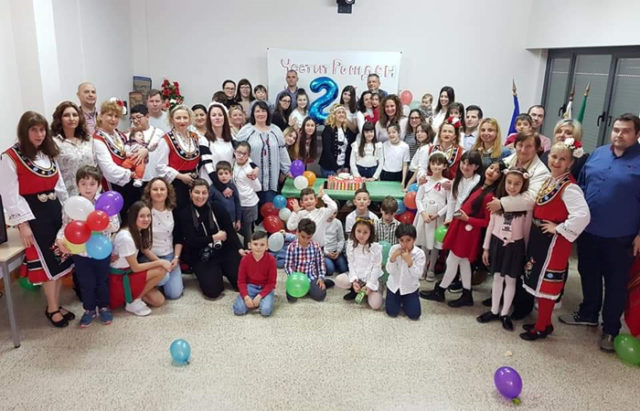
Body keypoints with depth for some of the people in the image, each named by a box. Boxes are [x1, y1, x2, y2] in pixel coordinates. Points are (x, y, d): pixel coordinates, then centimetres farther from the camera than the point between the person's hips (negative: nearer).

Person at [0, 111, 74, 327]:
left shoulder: (48, 154, 13)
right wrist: (23, 224, -16)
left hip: (55, 211, 7)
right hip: (32, 214, -6)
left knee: (61, 260, 8)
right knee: (48, 263, -1)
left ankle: (56, 304, 23)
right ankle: (52, 308, 15)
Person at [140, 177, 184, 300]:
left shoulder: (173, 211, 1)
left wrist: (176, 258, -5)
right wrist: (158, 261, -16)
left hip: (169, 255, 3)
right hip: (149, 257, -3)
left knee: (174, 293, -10)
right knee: (163, 277, -32)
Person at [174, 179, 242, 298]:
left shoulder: (217, 208, 2)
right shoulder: (184, 213, -4)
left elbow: (230, 231, 0)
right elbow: (190, 241, -10)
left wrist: (239, 248, -14)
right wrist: (214, 238, -9)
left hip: (225, 251, 2)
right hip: (201, 257, -2)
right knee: (212, 290, -18)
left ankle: (223, 270, 20)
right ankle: (216, 273, 15)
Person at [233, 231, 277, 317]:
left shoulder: (271, 260, -16)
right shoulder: (245, 259, -10)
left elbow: (271, 283, -10)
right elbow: (241, 281, -4)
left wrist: (259, 296, -21)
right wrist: (246, 297, -20)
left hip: (266, 288, -2)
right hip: (250, 287, 2)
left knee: (266, 311, -27)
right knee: (238, 310, -19)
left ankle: (261, 300, 3)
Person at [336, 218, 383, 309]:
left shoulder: (376, 247, -15)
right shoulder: (351, 245, -5)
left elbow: (376, 267, -12)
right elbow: (351, 264, -3)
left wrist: (370, 285, -17)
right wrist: (354, 280, -16)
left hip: (370, 278, -2)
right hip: (356, 276, 3)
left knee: (375, 304, -20)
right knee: (339, 280, -26)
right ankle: (356, 290, 1)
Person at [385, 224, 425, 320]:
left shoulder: (419, 253, -17)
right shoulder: (394, 249, -12)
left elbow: (418, 275, -21)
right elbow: (389, 271, -11)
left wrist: (409, 261, -34)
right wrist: (393, 257, -28)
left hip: (410, 287, -1)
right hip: (394, 285, 1)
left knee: (414, 314, -7)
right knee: (392, 313, -4)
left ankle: (404, 301, 24)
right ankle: (398, 300, 28)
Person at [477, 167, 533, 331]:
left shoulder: (527, 202, -11)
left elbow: (527, 229, -5)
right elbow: (491, 225, 5)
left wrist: (525, 250, 0)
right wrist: (486, 247, 6)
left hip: (515, 245, -3)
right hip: (497, 242, 3)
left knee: (510, 280, 8)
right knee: (497, 277, 14)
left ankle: (505, 313, 22)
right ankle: (494, 311, 27)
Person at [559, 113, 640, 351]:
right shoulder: (598, 154, 6)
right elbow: (582, 185, 12)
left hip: (620, 237, -4)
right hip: (589, 232, 5)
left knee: (616, 284, 9)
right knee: (588, 276, 18)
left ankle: (610, 330, 23)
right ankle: (588, 314, 38)